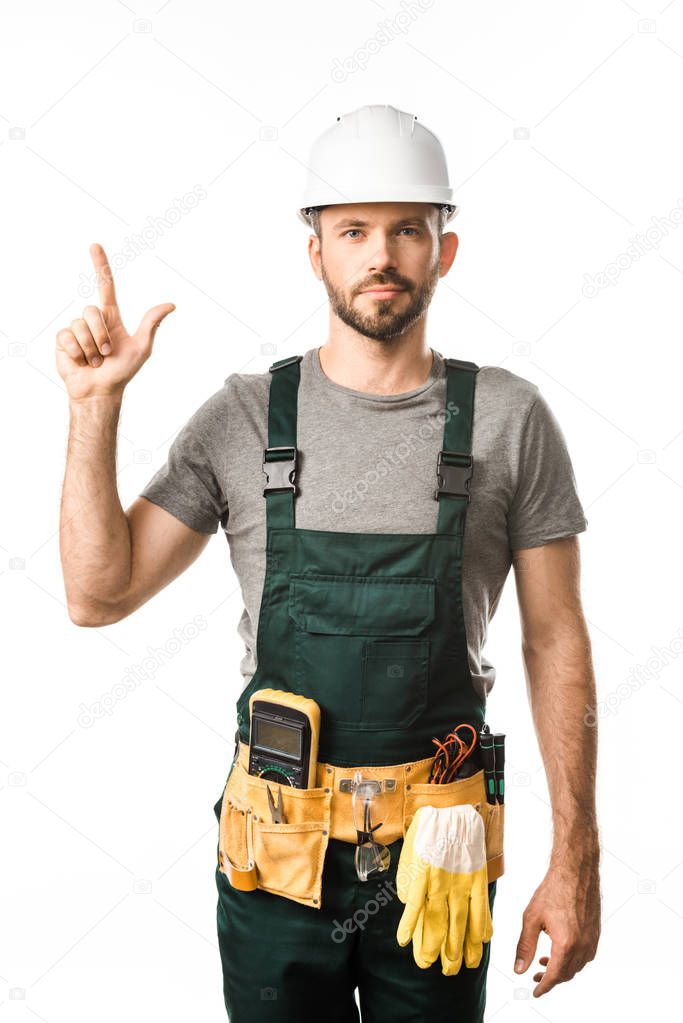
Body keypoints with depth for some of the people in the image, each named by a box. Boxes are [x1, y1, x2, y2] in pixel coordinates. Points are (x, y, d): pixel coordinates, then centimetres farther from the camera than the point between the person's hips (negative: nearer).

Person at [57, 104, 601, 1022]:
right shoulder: (242, 419, -2)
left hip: (438, 858, 0)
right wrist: (95, 406, -13)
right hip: (274, 848, 1)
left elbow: (555, 641, -2)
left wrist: (576, 860, -4)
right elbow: (99, 595, -4)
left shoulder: (510, 418, -4)